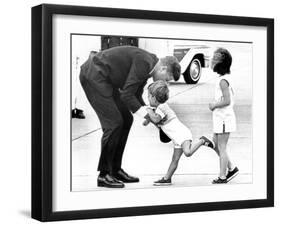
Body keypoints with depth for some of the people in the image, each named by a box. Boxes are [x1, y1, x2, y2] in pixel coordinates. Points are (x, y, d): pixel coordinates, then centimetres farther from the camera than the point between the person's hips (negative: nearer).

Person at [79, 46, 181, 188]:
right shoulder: (144, 63, -21)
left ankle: (115, 170, 15)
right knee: (114, 123, -12)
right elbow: (126, 95, -22)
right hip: (93, 75, -10)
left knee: (126, 120, 9)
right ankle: (104, 175, -4)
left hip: (104, 79, 10)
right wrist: (147, 116, -16)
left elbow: (136, 96, 15)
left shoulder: (148, 65, 8)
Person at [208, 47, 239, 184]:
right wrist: (216, 104, 16)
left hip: (224, 118, -9)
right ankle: (231, 168, 23)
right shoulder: (226, 78, 9)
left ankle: (222, 177, 8)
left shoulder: (222, 80, -20)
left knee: (222, 148, -1)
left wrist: (214, 105, -12)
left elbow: (227, 101, -25)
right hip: (220, 117, 9)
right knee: (216, 144, 17)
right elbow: (231, 93, 23)